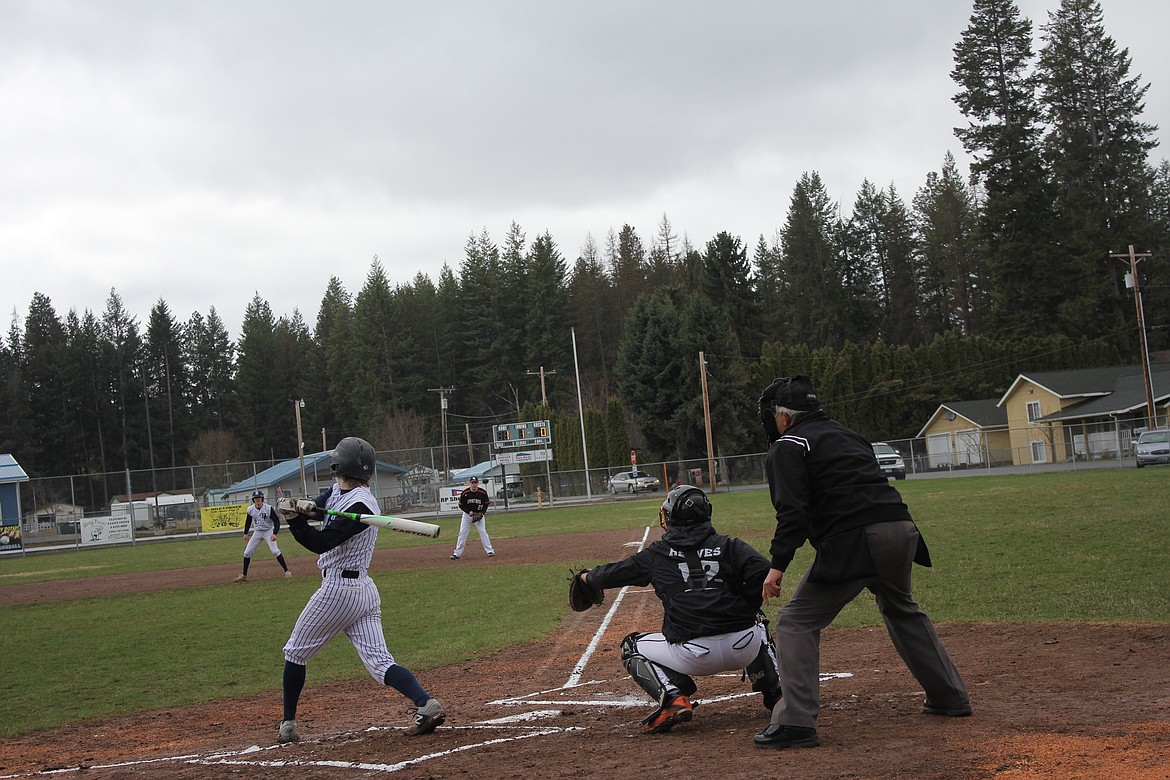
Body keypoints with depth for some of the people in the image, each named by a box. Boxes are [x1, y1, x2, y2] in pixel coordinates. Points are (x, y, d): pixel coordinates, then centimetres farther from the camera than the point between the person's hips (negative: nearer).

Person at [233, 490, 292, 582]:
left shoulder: (268, 509, -20)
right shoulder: (250, 509, -7)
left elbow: (277, 521, -17)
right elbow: (248, 521, 12)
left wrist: (274, 533, -30)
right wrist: (246, 533, 8)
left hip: (268, 531, -4)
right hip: (257, 533, 5)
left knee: (275, 551, -19)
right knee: (247, 553, 2)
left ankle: (286, 571, -9)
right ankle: (244, 575, 14)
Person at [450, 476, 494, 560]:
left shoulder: (483, 492, -10)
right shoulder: (465, 493, -13)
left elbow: (486, 504, 2)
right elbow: (461, 505, -5)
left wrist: (482, 513, -12)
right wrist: (469, 512, -18)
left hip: (479, 514, 0)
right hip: (467, 514, 0)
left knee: (482, 531, -8)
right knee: (462, 533, -1)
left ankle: (490, 551, -2)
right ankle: (457, 553, 3)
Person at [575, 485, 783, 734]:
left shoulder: (657, 554, 10)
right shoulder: (727, 544, 10)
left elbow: (615, 573, 23)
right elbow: (762, 570, -7)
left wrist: (588, 576, 46)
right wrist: (748, 608, 11)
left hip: (694, 655, -3)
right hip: (744, 648, 3)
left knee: (632, 648, 23)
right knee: (758, 623, 40)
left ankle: (673, 699, -2)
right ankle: (774, 691, 22)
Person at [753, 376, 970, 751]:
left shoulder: (787, 447, 2)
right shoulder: (846, 435, 27)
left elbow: (792, 510, -11)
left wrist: (778, 564, -13)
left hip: (854, 542, -8)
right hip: (900, 529, 8)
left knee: (796, 622, -1)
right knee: (902, 610, 32)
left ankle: (796, 723, -10)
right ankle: (950, 696, 37)